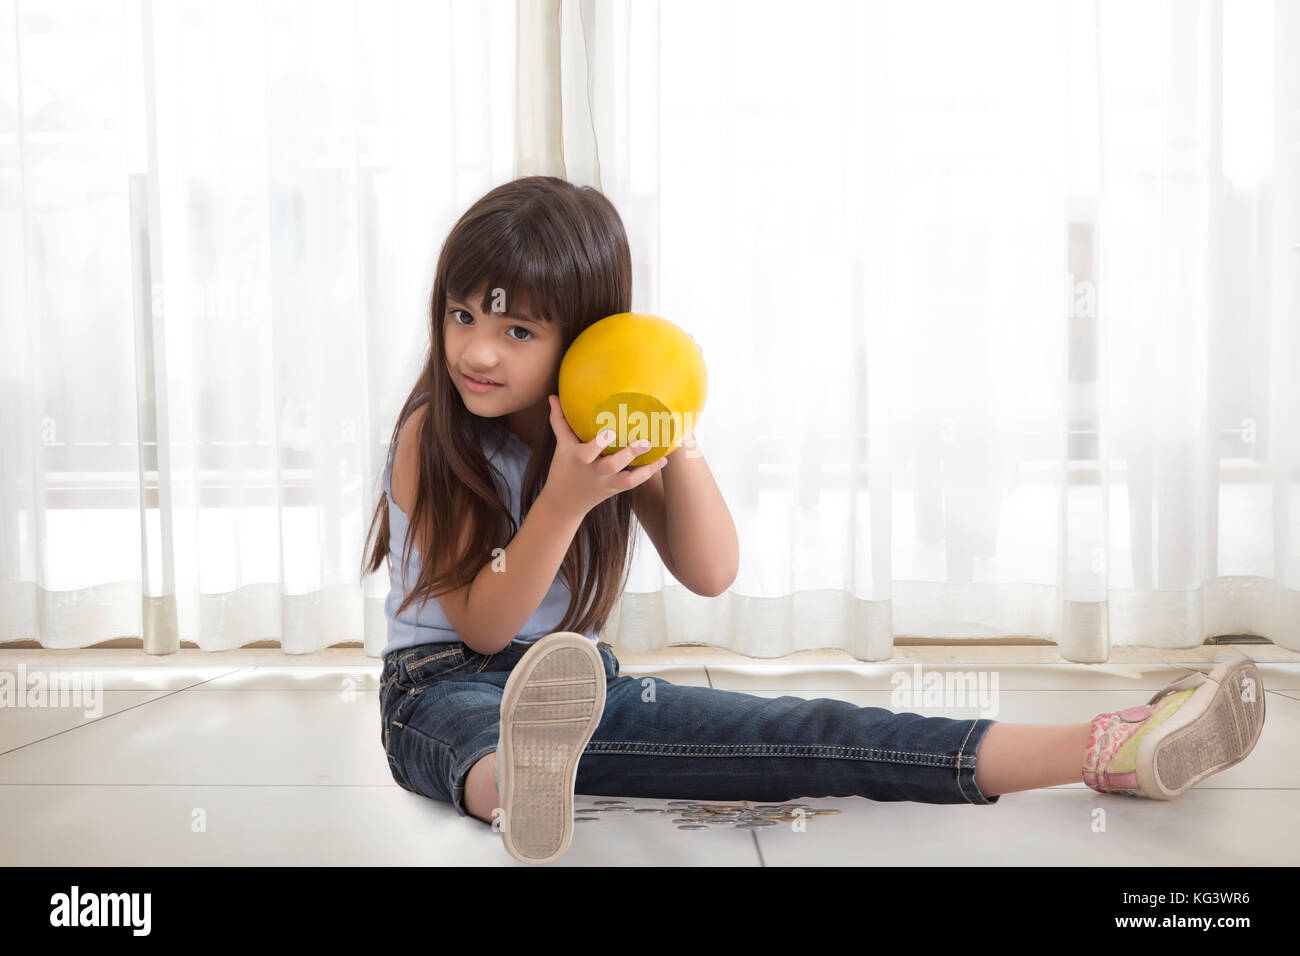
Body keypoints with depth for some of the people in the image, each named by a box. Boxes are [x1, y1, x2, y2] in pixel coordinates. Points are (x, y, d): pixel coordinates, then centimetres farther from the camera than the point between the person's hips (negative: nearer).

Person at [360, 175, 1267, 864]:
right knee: (474, 730, -43)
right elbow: (481, 627, -16)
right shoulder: (432, 433, -10)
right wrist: (565, 500, -30)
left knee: (796, 734, -17)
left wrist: (681, 447, -20)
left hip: (584, 684, 3)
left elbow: (710, 574, -5)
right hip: (447, 690, -2)